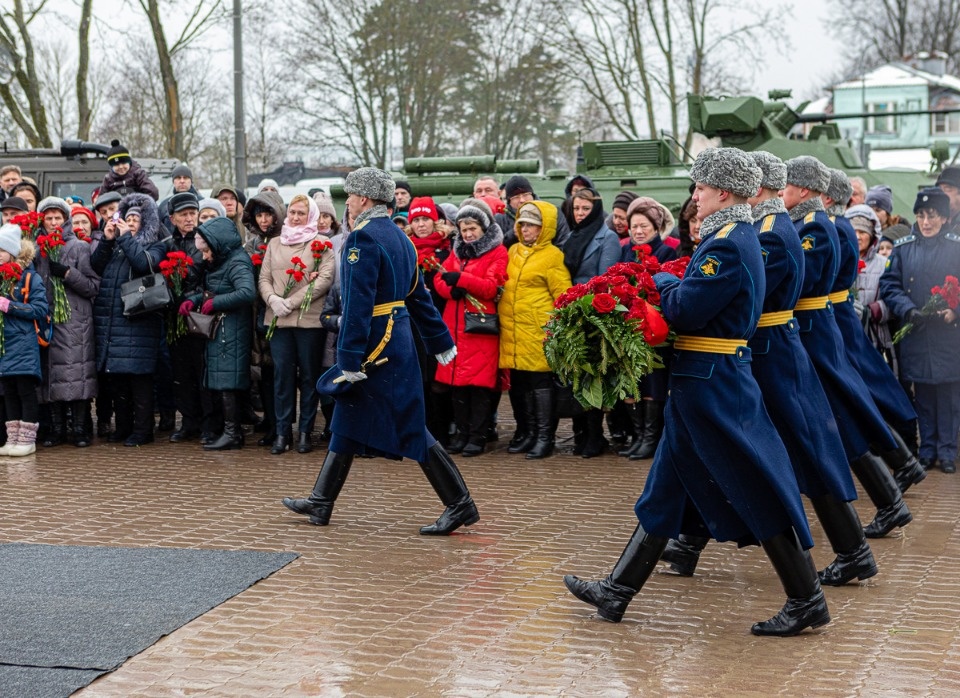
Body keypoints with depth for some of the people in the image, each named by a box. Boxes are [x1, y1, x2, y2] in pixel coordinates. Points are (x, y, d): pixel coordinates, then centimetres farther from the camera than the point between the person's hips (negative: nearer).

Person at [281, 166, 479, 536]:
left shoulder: (363, 238, -16)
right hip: (398, 337, 10)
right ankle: (320, 502, 22)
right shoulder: (398, 236, 13)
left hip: (375, 343, -10)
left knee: (410, 426, -5)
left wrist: (349, 360, -22)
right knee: (347, 422, 15)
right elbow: (418, 296, 17)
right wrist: (441, 341, 21)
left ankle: (460, 504, -3)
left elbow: (358, 304, -22)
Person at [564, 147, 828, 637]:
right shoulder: (740, 237, 13)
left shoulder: (726, 244, -18)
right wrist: (674, 288, 3)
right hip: (710, 381, 11)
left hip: (710, 385, -11)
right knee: (667, 490, 13)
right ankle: (618, 590, 21)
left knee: (756, 490, -3)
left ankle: (807, 601, 6)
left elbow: (685, 311, -21)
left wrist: (661, 283, -3)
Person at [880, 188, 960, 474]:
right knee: (923, 396, 8)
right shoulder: (903, 248, 5)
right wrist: (908, 310, -12)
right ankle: (927, 450, 17)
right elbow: (889, 286, 4)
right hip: (915, 335, 2)